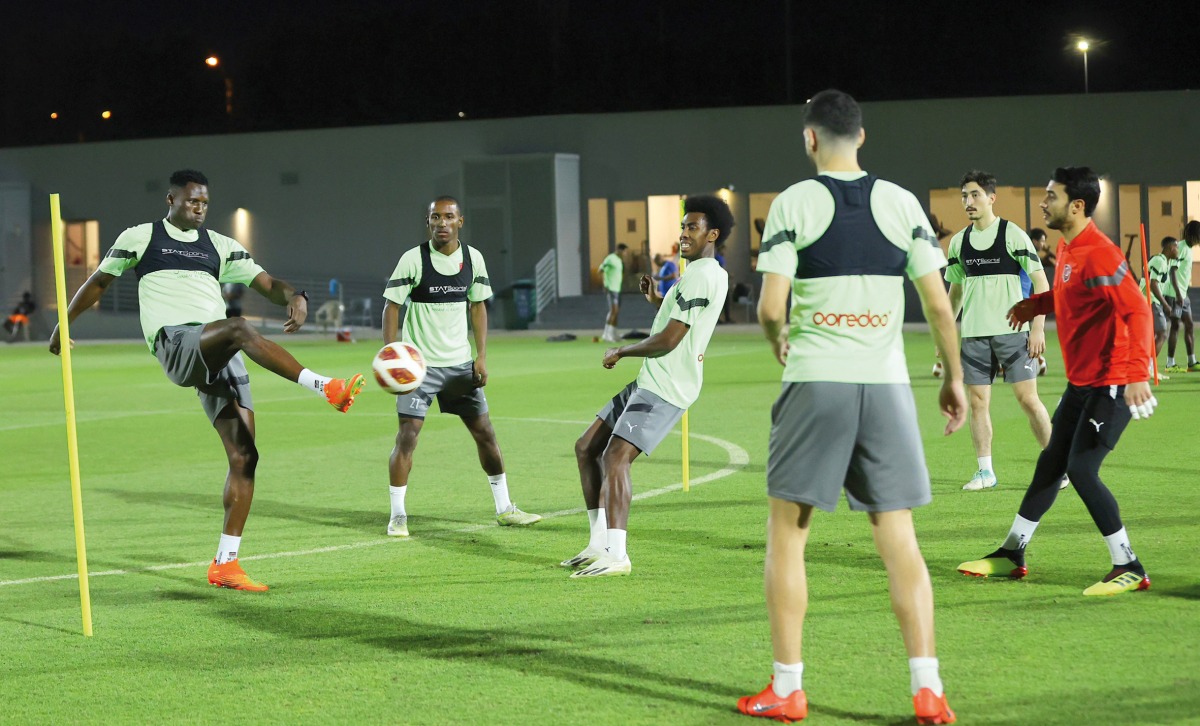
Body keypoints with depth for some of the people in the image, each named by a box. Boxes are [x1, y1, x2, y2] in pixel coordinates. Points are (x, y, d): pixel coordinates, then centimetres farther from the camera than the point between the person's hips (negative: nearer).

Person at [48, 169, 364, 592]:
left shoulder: (220, 246, 22)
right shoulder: (140, 238, 15)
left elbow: (266, 283, 12)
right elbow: (99, 281, 26)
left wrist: (295, 297, -10)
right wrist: (64, 323, 31)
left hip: (219, 358, 5)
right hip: (176, 346, -5)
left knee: (244, 457, -5)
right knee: (240, 329, -37)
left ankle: (225, 564, 1)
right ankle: (326, 387, -51)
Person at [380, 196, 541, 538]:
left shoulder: (473, 258, 1)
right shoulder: (414, 259, -11)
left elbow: (478, 305, 11)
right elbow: (391, 306, -7)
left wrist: (481, 355, 2)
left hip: (460, 362, 4)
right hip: (419, 364, -4)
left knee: (485, 432, 8)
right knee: (407, 436, -12)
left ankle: (504, 508, 20)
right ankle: (397, 515, -1)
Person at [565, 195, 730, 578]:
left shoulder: (700, 276, -15)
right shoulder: (712, 274, 18)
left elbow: (668, 341, -19)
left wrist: (620, 352, -4)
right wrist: (658, 301, 19)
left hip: (664, 389, -11)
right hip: (649, 382, 11)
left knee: (615, 458, -22)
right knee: (586, 448, 12)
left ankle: (616, 555, -25)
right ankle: (600, 543, 14)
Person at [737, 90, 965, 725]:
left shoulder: (794, 202, -3)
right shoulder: (901, 202, 5)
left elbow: (770, 307, -8)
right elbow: (938, 304, 4)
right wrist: (953, 377, 16)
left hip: (816, 380, -3)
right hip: (886, 383, 3)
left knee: (787, 532, 9)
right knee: (898, 539, 7)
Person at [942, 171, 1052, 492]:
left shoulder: (1013, 234, -4)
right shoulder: (959, 242, 10)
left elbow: (1040, 282, -4)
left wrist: (1038, 327, -12)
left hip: (1011, 330, -5)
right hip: (973, 333, 5)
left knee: (1028, 399, -6)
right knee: (978, 401, 2)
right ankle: (985, 471, 9)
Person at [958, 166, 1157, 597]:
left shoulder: (1098, 254, -21)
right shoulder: (1067, 249, 9)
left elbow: (1137, 311, -27)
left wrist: (1136, 375, -34)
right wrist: (1036, 304, 13)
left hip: (1111, 382, -10)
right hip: (1081, 380, 10)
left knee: (1081, 470, -13)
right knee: (1050, 464, 15)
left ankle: (1128, 569, -5)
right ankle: (1011, 554, 26)